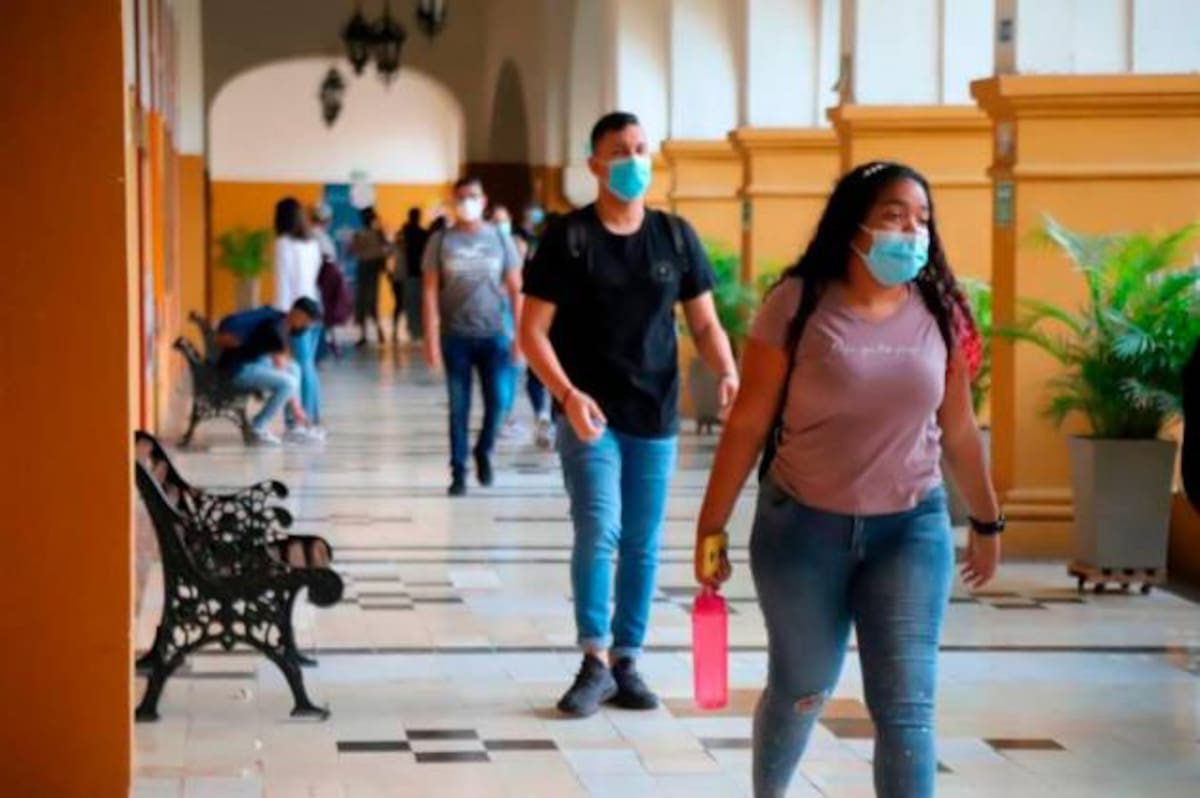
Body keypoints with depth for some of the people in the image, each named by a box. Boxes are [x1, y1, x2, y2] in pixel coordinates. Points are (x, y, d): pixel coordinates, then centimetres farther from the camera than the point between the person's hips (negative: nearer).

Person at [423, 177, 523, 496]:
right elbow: (430, 291, -1)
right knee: (459, 408, 3)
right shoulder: (441, 241, 1)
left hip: (493, 335, 1)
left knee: (497, 401, -4)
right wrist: (431, 338, -8)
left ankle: (484, 451, 23)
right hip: (456, 337, -1)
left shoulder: (500, 239, 4)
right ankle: (458, 472, 11)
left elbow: (515, 289, 5)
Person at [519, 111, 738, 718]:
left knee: (642, 545, 7)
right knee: (598, 531, -15)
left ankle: (626, 663, 19)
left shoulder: (676, 237, 5)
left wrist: (727, 373, -11)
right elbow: (533, 332, -5)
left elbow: (705, 324, 9)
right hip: (589, 413, -3)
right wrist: (568, 395, -19)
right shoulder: (568, 238, -4)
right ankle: (595, 662, -2)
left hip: (655, 416, 3)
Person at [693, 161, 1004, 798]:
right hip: (802, 527, -1)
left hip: (911, 529, 2)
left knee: (905, 706, -6)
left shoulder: (939, 313, -1)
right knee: (801, 692, 15)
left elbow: (957, 430, 10)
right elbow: (748, 423, -8)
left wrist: (986, 521, 17)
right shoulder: (798, 304, -11)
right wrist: (712, 528, -6)